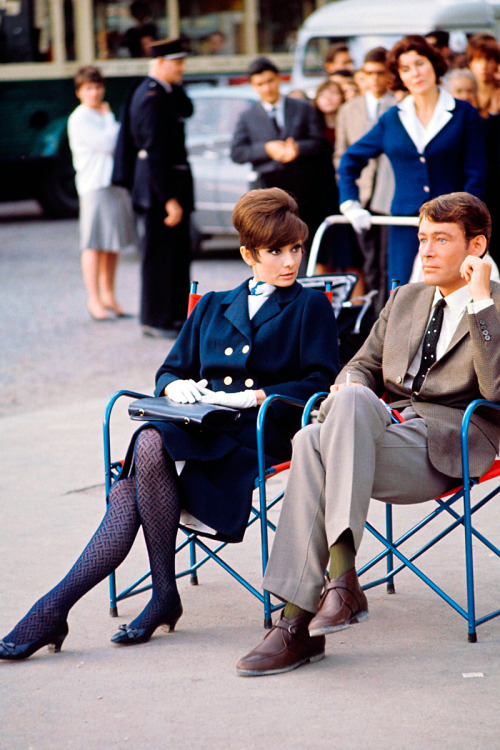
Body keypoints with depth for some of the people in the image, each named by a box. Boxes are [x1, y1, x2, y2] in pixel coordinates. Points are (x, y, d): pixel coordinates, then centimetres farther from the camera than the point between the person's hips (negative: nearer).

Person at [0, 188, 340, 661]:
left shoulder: (310, 307, 14)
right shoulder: (211, 307, 27)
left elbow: (320, 383, 2)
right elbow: (169, 371, 26)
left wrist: (252, 397, -11)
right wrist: (176, 386, 1)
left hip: (259, 434, -5)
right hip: (197, 428, 5)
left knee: (151, 443, -34)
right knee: (128, 495, -30)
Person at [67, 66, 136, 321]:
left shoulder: (102, 116, 19)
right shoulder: (79, 119, -8)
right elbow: (107, 144, -15)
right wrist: (110, 119, -3)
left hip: (116, 184, 8)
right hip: (94, 186, -8)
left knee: (113, 244, 11)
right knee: (94, 244, -6)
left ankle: (108, 295, 19)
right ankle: (94, 300, -3)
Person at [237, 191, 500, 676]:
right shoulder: (404, 299, 27)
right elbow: (364, 363, 26)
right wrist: (349, 383, 1)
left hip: (448, 446, -5)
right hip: (386, 430, 5)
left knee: (354, 401, -33)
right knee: (311, 440, -30)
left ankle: (341, 578, -43)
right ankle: (298, 622, -36)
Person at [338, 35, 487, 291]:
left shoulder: (464, 114, 4)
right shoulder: (392, 119, 11)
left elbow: (475, 176, 0)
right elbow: (350, 160, 19)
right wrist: (350, 204, 6)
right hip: (405, 224, 2)